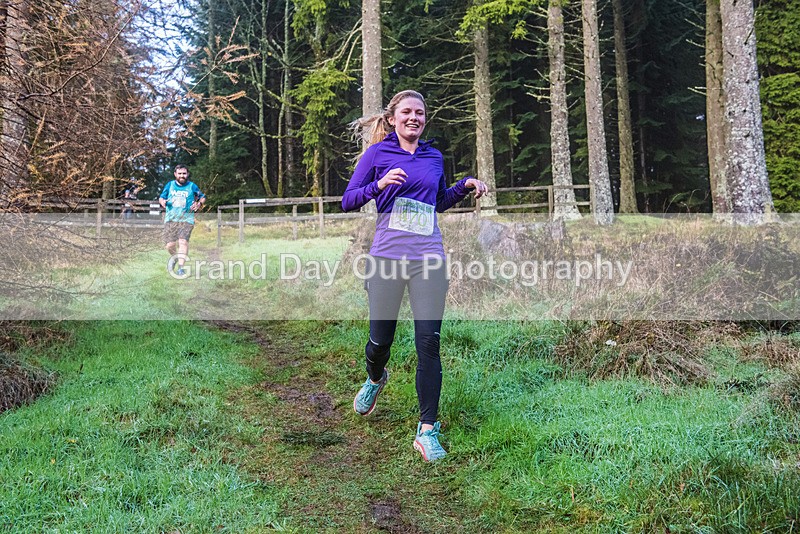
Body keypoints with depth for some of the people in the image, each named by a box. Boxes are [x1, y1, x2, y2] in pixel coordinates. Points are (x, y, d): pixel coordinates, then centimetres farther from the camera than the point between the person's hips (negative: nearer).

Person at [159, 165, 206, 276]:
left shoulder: (192, 186, 5)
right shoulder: (170, 185, 10)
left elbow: (203, 197, 16)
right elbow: (161, 197, 20)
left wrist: (199, 203, -6)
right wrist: (162, 201, -4)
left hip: (186, 219, -2)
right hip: (170, 219, 2)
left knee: (183, 241, -21)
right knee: (170, 245, -4)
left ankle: (180, 268, -21)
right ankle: (173, 257, 32)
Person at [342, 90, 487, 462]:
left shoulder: (434, 158, 15)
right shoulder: (378, 154, 5)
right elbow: (348, 202, 0)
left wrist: (466, 186, 13)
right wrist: (379, 185, -17)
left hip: (428, 260, 2)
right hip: (387, 259, -2)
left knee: (429, 342, -6)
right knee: (381, 339, 6)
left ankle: (427, 430, 1)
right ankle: (375, 379, 44)